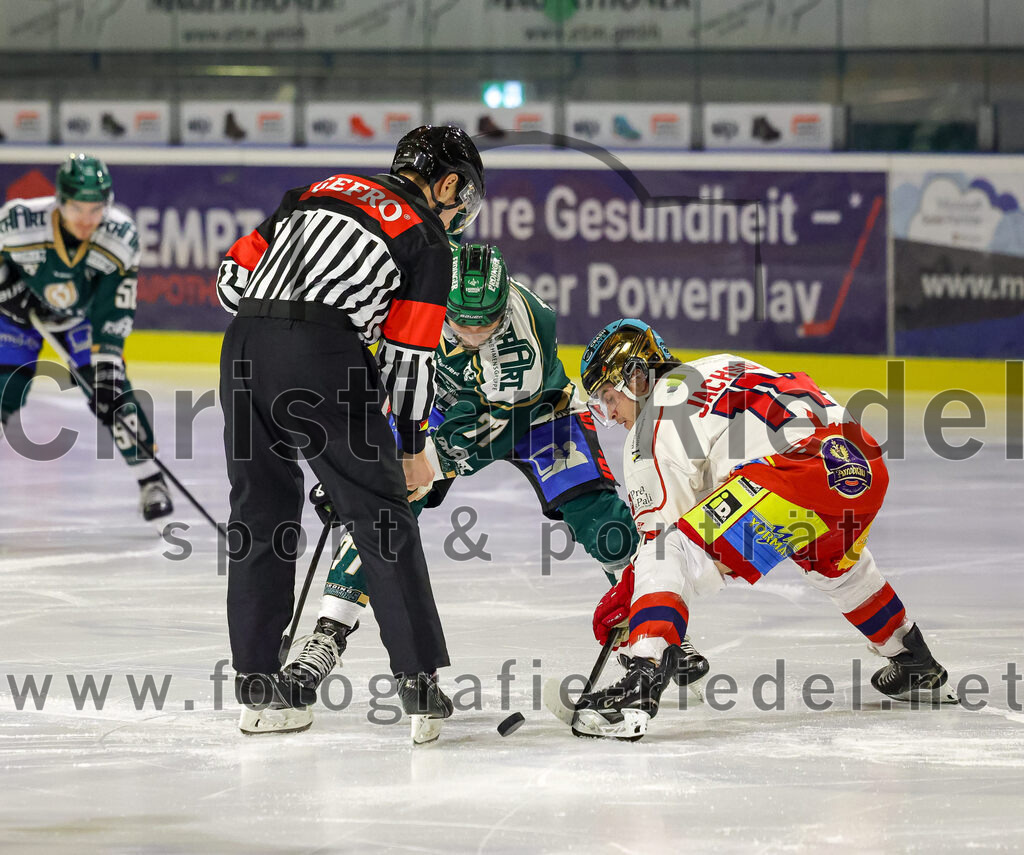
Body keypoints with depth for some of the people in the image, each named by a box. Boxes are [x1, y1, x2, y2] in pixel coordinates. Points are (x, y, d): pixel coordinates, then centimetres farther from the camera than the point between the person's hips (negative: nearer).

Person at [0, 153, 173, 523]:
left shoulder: (120, 236, -30)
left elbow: (113, 315, -28)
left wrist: (105, 373, -33)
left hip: (82, 315, 1)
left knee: (113, 392, -12)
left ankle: (151, 483, 0)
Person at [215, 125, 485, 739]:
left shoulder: (324, 190, 26)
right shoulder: (427, 239, 10)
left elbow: (236, 273, 21)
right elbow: (409, 356, 7)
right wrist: (414, 448, 18)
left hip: (244, 346, 5)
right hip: (324, 360, -5)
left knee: (262, 512, 16)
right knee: (382, 519, 5)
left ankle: (259, 686, 17)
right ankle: (420, 685, 5)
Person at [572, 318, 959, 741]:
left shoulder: (654, 423, 5)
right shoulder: (713, 369, 31)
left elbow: (662, 528, 0)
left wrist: (628, 591, 12)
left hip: (799, 465, -9)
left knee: (671, 556, -11)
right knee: (834, 565, 39)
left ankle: (642, 681, -31)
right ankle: (918, 668, 54)